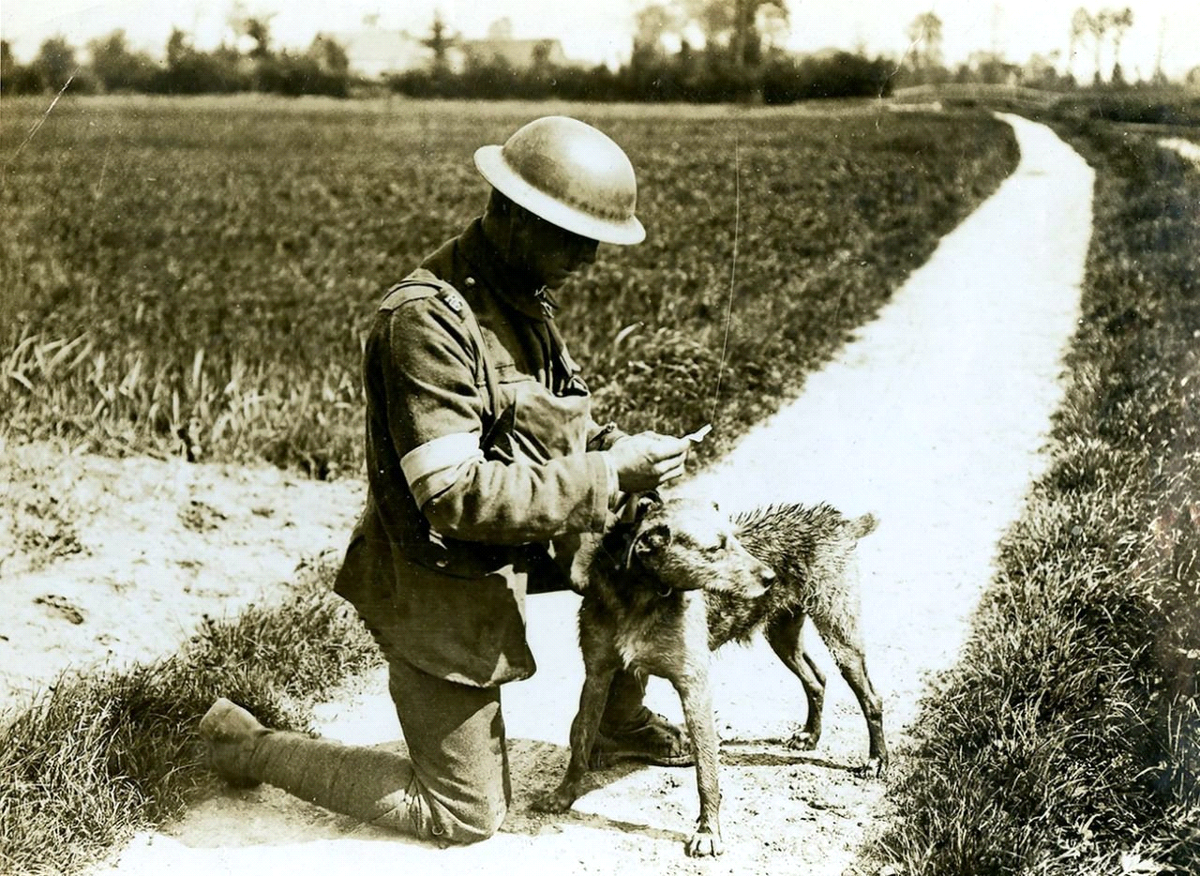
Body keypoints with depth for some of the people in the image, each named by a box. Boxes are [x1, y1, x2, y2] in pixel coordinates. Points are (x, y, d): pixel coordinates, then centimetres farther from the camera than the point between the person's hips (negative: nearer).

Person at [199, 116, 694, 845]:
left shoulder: (523, 298, 2)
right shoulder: (427, 319, -29)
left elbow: (547, 426, 12)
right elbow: (457, 496, -34)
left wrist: (615, 447, -9)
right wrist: (608, 475, -30)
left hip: (507, 557, 9)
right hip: (441, 592, -9)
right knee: (467, 816, 5)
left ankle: (620, 724, 29)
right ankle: (246, 746, 16)